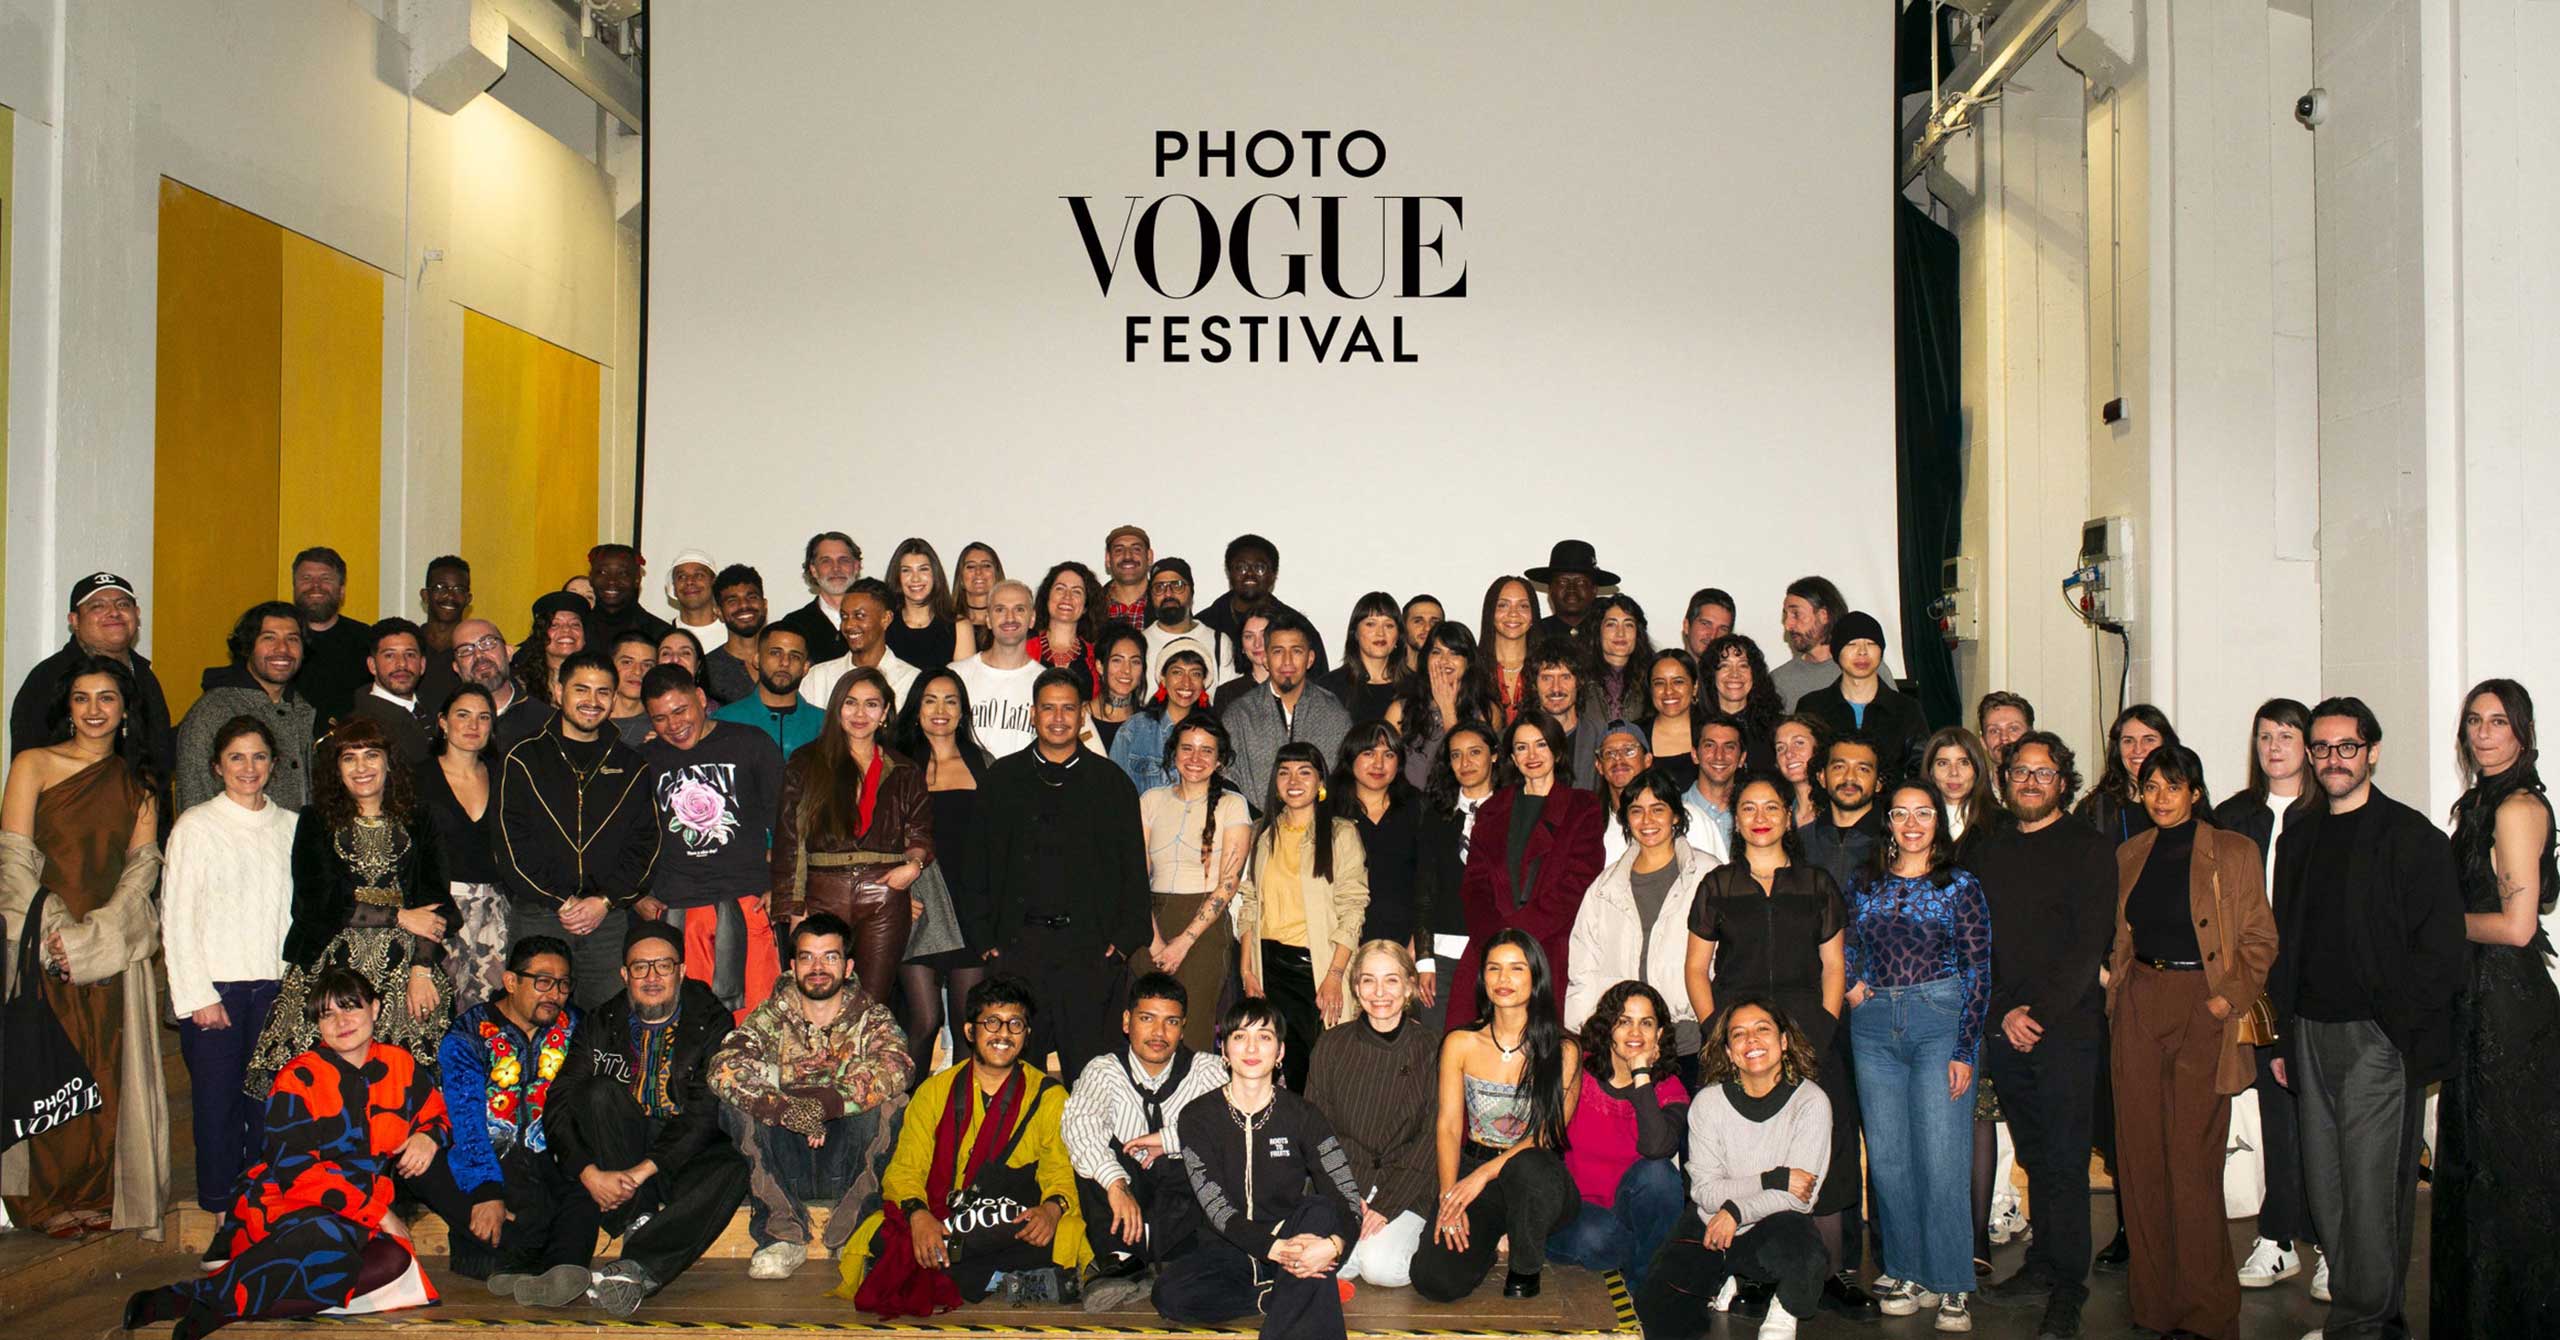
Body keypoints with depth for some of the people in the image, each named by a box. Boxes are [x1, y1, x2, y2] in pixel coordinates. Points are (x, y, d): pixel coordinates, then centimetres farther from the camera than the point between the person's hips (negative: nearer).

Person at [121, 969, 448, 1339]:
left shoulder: (402, 1066, 10)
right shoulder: (298, 1079, -1)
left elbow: (437, 1114, 23)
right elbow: (295, 1170, -9)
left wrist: (428, 1136, -3)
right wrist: (376, 1213, -15)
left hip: (363, 1222, 5)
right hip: (284, 1206, -5)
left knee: (393, 1260, -32)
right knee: (326, 1241, -41)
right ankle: (207, 1294, -25)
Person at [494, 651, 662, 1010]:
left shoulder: (631, 767, 14)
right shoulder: (524, 760, 6)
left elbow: (645, 845, 8)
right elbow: (512, 846, -1)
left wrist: (605, 901, -6)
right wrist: (560, 902, -9)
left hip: (610, 917, 2)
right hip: (536, 916, -2)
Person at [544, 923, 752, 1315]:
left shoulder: (712, 1023, 0)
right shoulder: (602, 1023, 7)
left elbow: (706, 1114, -11)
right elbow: (560, 1105, -3)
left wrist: (643, 1170, -23)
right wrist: (590, 1173, -20)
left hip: (682, 1158, -2)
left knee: (733, 1169, -33)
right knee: (601, 1092, -24)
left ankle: (637, 1266, -43)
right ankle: (638, 1222, -27)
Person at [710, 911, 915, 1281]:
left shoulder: (869, 1016, 1)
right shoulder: (772, 1015, 4)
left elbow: (896, 1067, -22)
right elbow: (722, 1069, -17)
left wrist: (825, 1103, -35)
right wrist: (783, 1109, -34)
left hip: (850, 1164, -1)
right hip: (785, 1170, 1)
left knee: (890, 1103, -27)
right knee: (735, 1102, -21)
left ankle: (851, 1235, -13)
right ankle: (783, 1234, -14)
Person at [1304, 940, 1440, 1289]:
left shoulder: (1431, 1048, -1)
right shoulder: (1332, 1045, 5)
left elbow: (1433, 1136, -5)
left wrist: (1387, 1204, -14)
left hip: (1407, 1188, -2)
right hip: (1343, 1183, 2)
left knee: (1382, 1268, -25)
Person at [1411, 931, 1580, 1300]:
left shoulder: (1563, 1050, -3)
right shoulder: (1460, 1044, 5)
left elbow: (1547, 1135, -8)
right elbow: (1449, 1127, 1)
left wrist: (1484, 1174, -20)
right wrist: (1449, 1196, -14)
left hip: (1536, 1176, -2)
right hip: (1471, 1169, 2)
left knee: (1525, 1166, -40)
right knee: (1434, 1280, -22)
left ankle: (1526, 1269, -8)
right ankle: (1492, 1243, 14)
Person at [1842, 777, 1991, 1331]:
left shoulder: (1960, 885, 1)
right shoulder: (1866, 885, 10)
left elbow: (1978, 972, -2)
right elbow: (1847, 947, 21)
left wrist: (1965, 1049, -7)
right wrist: (1851, 985, 0)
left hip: (1940, 1020, -3)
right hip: (1874, 1024, 4)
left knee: (1942, 1156, -5)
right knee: (1887, 1156, 5)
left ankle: (1951, 1284, 5)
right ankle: (1907, 1273, 16)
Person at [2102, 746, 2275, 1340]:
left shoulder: (2234, 852, 0)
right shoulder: (2130, 856, 13)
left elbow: (2260, 938, 0)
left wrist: (2231, 996, -11)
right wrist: (2118, 990, 7)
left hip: (2202, 1007, -4)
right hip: (2139, 1005, 5)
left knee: (2192, 1158, -6)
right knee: (2140, 1155, 5)